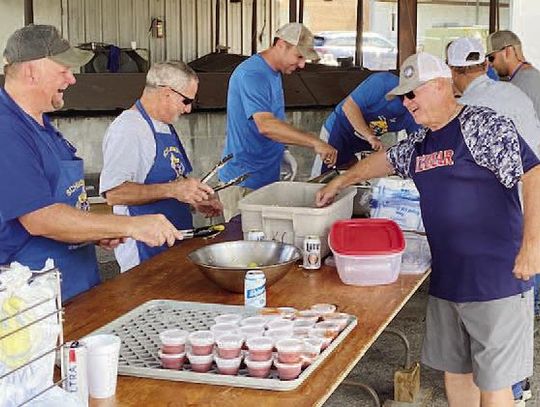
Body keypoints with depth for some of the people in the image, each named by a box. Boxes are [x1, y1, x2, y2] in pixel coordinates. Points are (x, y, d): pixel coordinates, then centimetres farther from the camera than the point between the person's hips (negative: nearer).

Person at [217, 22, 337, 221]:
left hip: (266, 178, 9)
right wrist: (315, 142, -35)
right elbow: (265, 125, -32)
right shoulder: (252, 74, -19)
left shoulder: (273, 72, 13)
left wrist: (281, 152, 10)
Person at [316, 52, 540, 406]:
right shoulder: (421, 143, 14)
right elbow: (386, 160, 32)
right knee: (454, 368, 16)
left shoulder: (484, 126, -12)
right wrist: (340, 182, 39)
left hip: (496, 280, -8)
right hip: (446, 280, 8)